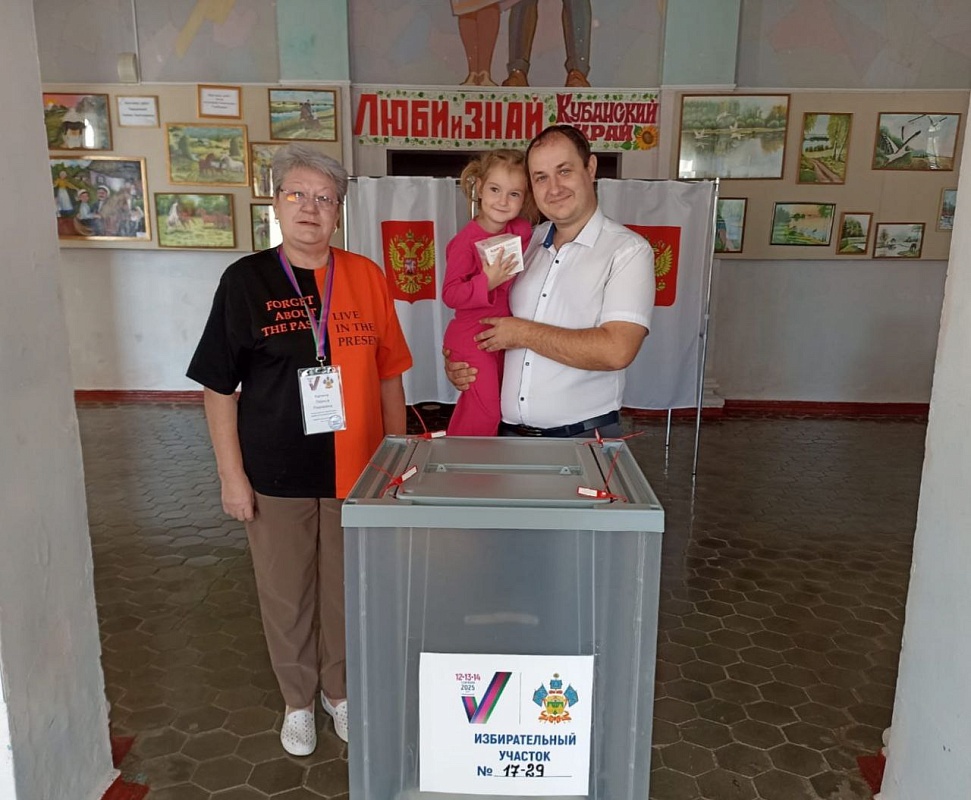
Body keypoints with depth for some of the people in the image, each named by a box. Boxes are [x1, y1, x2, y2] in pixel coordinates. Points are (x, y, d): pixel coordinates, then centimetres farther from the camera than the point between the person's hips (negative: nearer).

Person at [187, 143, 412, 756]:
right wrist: (232, 474, -5)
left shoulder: (366, 278, 0)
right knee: (286, 595, 13)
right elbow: (219, 386, -3)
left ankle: (340, 690, 39)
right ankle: (298, 700, 37)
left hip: (355, 469, 2)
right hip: (276, 474, -1)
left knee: (347, 589, 15)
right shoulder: (246, 280, -5)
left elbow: (389, 374, 6)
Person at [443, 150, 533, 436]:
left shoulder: (522, 230, -1)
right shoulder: (466, 241, -20)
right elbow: (450, 295, -22)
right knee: (484, 413, -5)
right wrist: (486, 282, -32)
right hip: (472, 339, -8)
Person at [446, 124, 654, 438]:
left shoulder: (628, 250, -10)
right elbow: (491, 315, 17)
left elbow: (616, 351, -22)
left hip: (584, 436, -4)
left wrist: (523, 333, -14)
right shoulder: (525, 242, 7)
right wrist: (457, 363, -2)